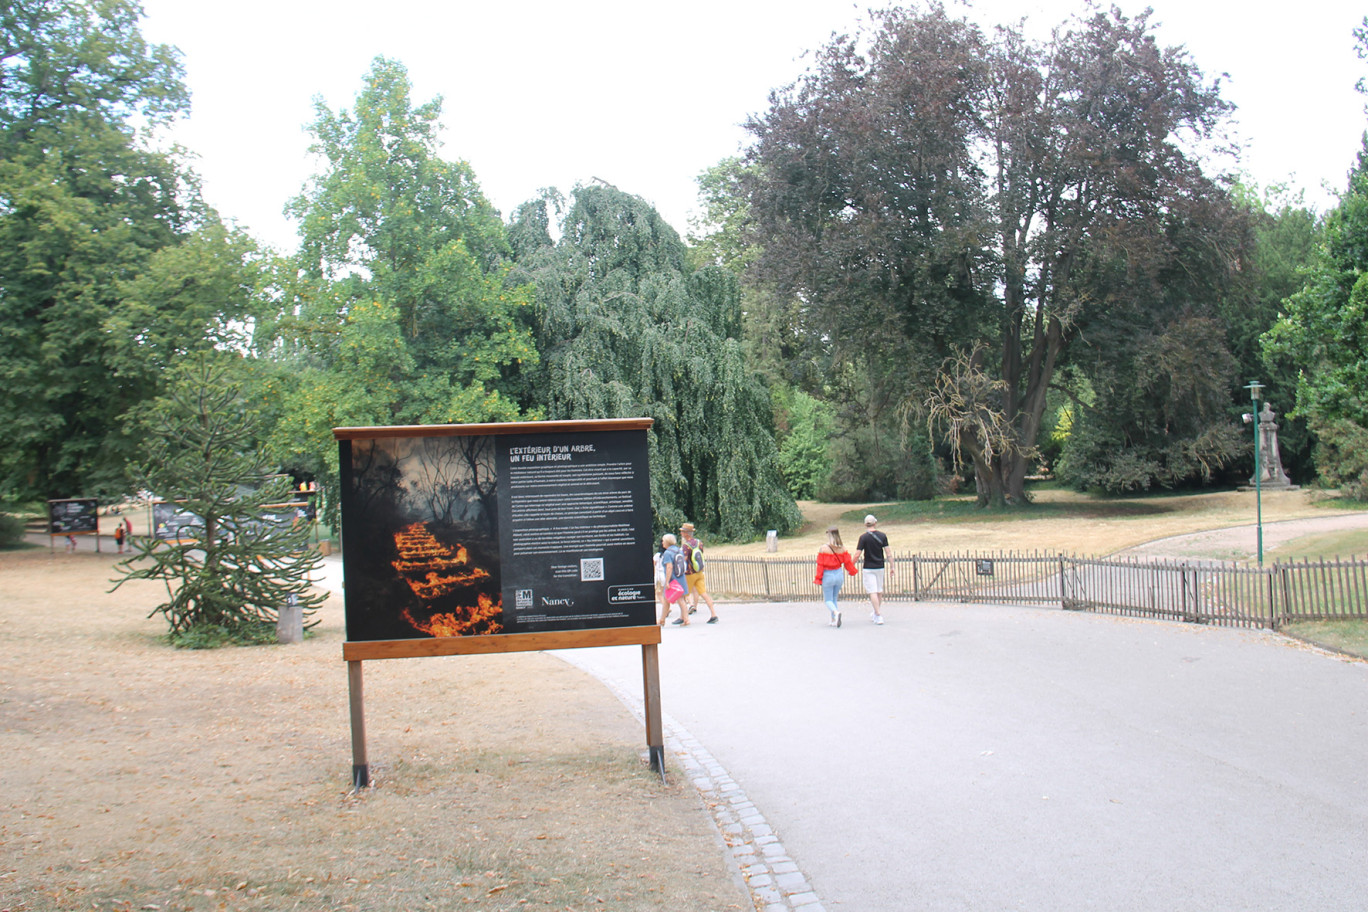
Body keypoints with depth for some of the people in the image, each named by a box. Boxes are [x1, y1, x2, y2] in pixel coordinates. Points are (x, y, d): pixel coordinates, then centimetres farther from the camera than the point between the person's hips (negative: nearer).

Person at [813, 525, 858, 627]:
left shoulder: (823, 548, -14)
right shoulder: (842, 548, -4)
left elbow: (820, 565, -11)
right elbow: (847, 562, 5)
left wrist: (818, 579, -2)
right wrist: (852, 571, 24)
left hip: (828, 575, -4)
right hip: (839, 574, 4)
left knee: (828, 600, 5)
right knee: (834, 598, 18)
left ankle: (836, 612, -24)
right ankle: (833, 620, 17)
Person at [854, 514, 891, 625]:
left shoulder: (864, 537, -10)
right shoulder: (882, 536, 0)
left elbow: (857, 555, -12)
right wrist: (891, 566, 6)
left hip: (868, 568, -4)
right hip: (880, 567, 4)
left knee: (873, 592, -4)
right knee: (879, 591, 16)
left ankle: (879, 615, -10)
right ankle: (876, 614, 29)